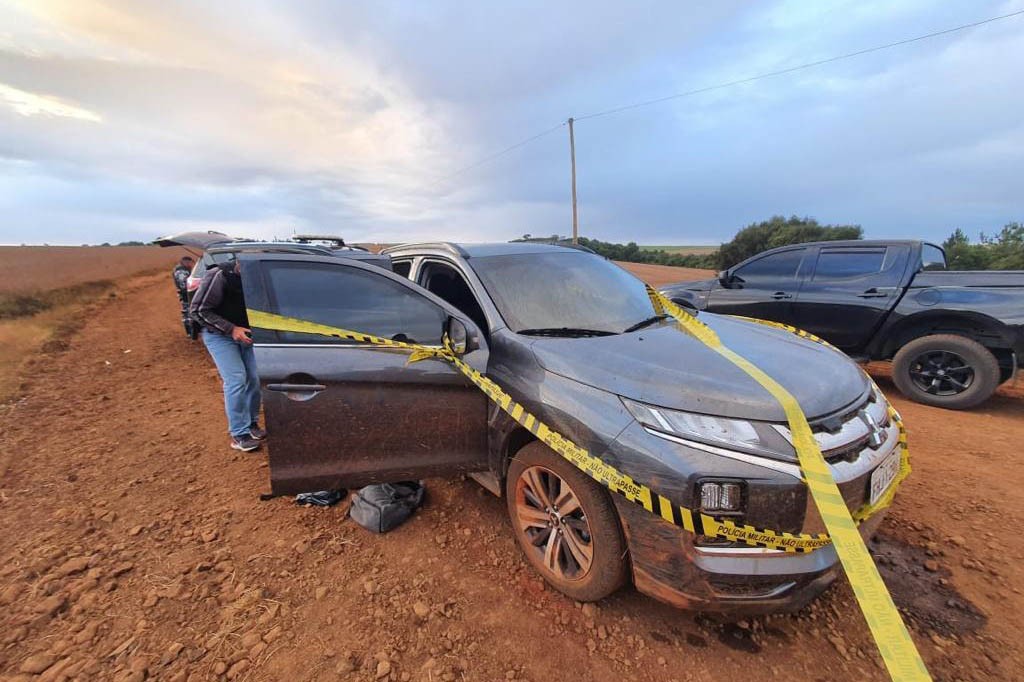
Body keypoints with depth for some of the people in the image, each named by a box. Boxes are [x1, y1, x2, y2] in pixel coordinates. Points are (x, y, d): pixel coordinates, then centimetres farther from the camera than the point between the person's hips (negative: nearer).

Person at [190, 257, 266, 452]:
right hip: (219, 335, -5)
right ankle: (239, 434, -2)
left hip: (245, 333, 5)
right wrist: (231, 329, -23)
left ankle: (251, 423, 19)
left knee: (254, 378, 0)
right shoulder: (219, 276, -21)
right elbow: (198, 310, -16)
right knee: (236, 380, -13)